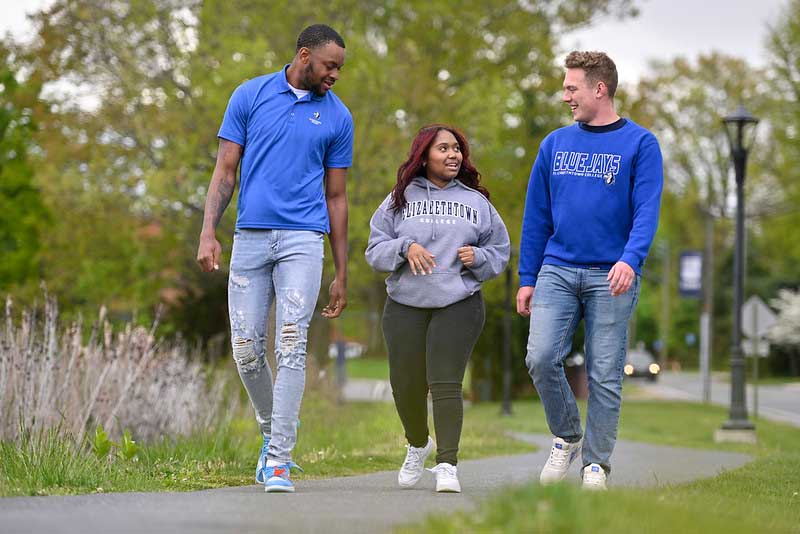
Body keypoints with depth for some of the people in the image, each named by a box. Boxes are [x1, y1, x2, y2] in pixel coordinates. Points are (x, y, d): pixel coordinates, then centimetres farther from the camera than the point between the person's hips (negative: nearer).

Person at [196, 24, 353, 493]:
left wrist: (342, 275, 10)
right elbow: (226, 172, 5)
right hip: (250, 238, 1)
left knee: (291, 347, -11)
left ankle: (279, 461, -10)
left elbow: (336, 197, 11)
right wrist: (209, 233, -8)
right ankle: (273, 429, 28)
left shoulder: (338, 117, 7)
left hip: (303, 241, -1)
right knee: (247, 348, 3)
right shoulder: (251, 96, 6)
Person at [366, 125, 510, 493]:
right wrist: (405, 247, -14)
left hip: (459, 305, -1)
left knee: (445, 384, -14)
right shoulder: (400, 199, 8)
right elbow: (375, 251, 5)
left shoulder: (476, 202, 11)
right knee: (407, 386, 6)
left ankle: (447, 465, -14)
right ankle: (418, 445, 35)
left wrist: (478, 257, -5)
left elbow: (500, 252, 16)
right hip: (405, 306, 1)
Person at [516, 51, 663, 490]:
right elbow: (537, 216, 14)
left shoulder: (640, 144, 0)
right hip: (558, 272, 3)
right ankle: (566, 436, 11)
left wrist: (630, 259, -26)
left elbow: (646, 211, -9)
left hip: (611, 277, -3)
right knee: (541, 358, -11)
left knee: (605, 374, 0)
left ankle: (596, 462, 11)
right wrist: (527, 279, 9)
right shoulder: (555, 144, 12)